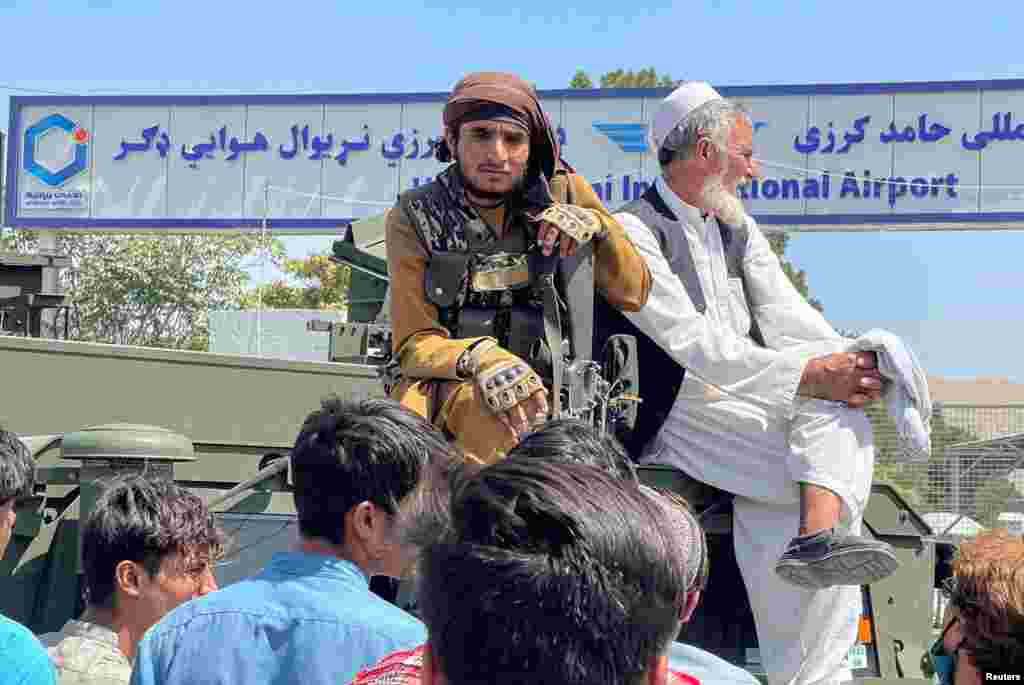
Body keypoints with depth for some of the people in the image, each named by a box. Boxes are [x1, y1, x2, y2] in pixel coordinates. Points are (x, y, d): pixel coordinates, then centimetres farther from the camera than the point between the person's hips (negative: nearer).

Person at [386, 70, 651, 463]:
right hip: (440, 384, -2)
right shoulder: (415, 218, 2)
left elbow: (633, 294, 11)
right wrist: (478, 357, -25)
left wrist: (597, 224, -9)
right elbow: (414, 345, -3)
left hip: (539, 390, 3)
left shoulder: (562, 195, 7)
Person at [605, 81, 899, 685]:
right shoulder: (633, 232, -8)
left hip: (752, 400, 7)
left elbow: (784, 312, 7)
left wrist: (850, 365, -15)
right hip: (681, 414, -7)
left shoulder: (737, 227, 18)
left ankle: (817, 538, -40)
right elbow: (694, 344, -19)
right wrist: (808, 375, -27)